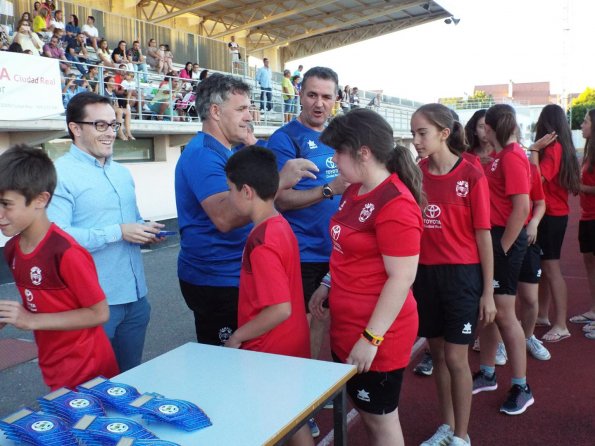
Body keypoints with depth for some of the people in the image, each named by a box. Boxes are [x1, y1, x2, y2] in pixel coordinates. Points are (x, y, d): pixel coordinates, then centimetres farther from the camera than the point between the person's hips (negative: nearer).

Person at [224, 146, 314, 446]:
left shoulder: (261, 243, -25)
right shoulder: (280, 226, 2)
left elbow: (280, 309, -27)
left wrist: (236, 338, -16)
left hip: (270, 353, -8)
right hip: (291, 346, 8)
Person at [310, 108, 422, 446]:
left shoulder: (396, 205, -22)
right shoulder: (355, 192, 6)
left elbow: (402, 279, -23)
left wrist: (371, 338, -21)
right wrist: (327, 287, 18)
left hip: (375, 336, -8)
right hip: (347, 327, 8)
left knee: (380, 417, 10)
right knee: (365, 412, 22)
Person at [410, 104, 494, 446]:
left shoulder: (471, 175, -11)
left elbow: (483, 235, -8)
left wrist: (488, 292, -6)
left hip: (462, 275, -4)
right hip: (425, 273, 4)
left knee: (456, 358, 3)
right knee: (438, 353, 15)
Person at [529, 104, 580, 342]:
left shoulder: (553, 147, -15)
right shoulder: (562, 146, 12)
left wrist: (534, 149, -22)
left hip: (551, 216, -10)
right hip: (555, 214, 10)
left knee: (551, 268, -8)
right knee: (544, 266, 16)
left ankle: (561, 326, -6)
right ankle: (543, 314, 27)